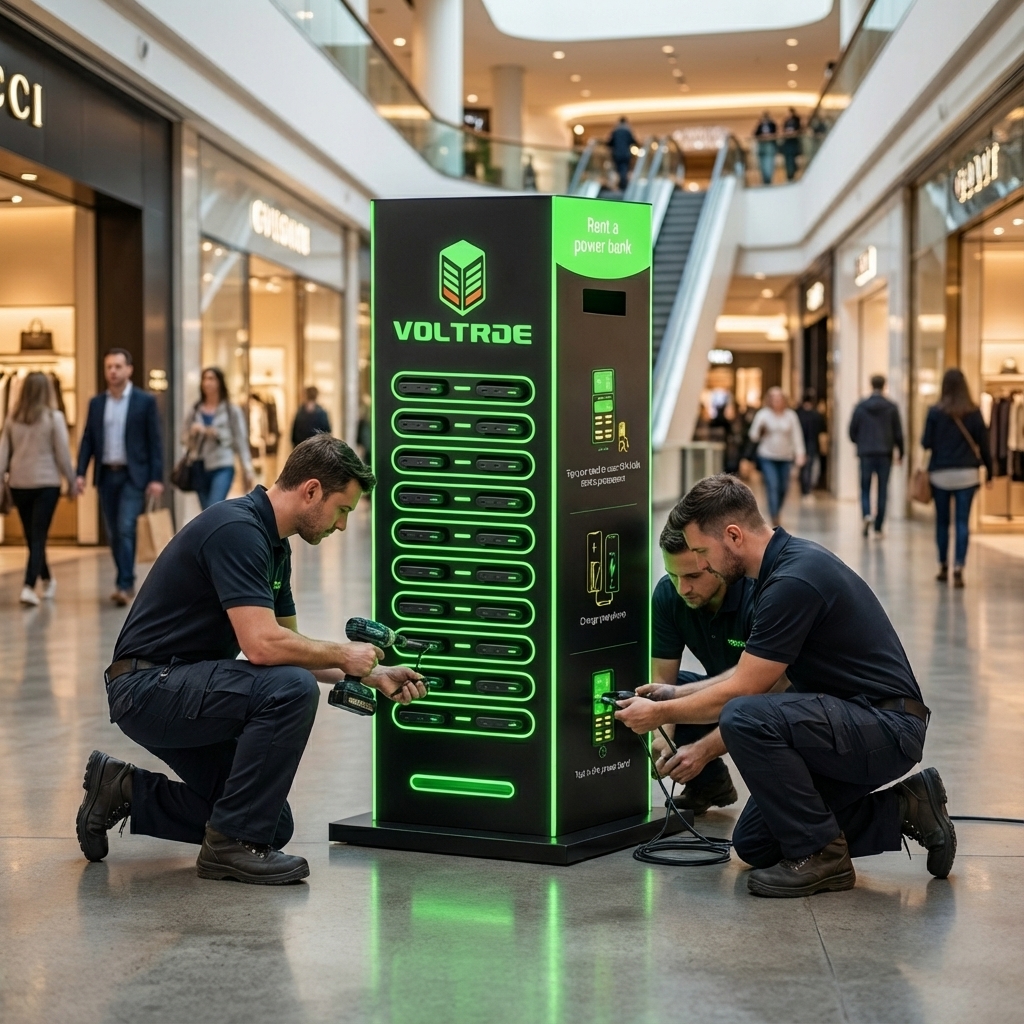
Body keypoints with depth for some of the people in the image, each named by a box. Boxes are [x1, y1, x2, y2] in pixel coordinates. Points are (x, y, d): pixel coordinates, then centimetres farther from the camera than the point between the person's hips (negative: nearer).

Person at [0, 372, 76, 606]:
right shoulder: (54, 417, -8)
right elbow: (63, 453, -7)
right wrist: (71, 481, 4)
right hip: (46, 483, -4)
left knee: (32, 536, 16)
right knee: (38, 536, -2)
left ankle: (47, 581, 32)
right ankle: (28, 587, -15)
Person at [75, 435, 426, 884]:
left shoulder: (272, 543, 9)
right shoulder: (236, 530, -22)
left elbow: (290, 643, 19)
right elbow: (262, 645, -31)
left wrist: (372, 674, 9)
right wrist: (342, 655, -15)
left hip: (183, 691, 10)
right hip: (148, 686, -10)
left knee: (273, 825, 8)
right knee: (290, 690, -28)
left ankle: (125, 791, 17)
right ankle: (232, 843, -15)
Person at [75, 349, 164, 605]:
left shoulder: (145, 401, -2)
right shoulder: (96, 403, 9)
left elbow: (154, 441, -5)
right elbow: (87, 440, 9)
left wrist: (157, 478, -11)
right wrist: (81, 473, -3)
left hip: (133, 474, -4)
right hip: (106, 474, 5)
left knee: (126, 528, -15)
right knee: (114, 533, 8)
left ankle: (124, 585, -13)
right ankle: (126, 582, 18)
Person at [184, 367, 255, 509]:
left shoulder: (232, 411, 2)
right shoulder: (196, 410, 11)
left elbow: (241, 441, 1)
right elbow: (185, 440, 12)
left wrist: (247, 468, -5)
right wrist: (193, 432, -10)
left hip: (222, 467, -4)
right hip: (200, 468, 4)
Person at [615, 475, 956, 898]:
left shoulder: (792, 582, -24)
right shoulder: (788, 561, 8)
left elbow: (743, 691, -18)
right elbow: (755, 673, 20)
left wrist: (661, 713, -4)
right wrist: (675, 693, 19)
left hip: (886, 727, -10)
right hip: (855, 721, 10)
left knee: (746, 719, -30)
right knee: (754, 844, 9)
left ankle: (821, 855, -13)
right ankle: (900, 809, 14)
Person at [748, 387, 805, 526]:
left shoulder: (790, 415, 4)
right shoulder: (763, 414, -1)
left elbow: (797, 435, 2)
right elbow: (754, 436, -1)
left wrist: (800, 453, -8)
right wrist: (760, 429, -21)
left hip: (785, 458, 3)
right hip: (767, 457, -3)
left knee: (783, 488, 6)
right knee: (772, 486, -14)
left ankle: (776, 512, 27)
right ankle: (774, 518, -15)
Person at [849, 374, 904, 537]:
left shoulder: (861, 406, -2)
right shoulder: (891, 407, -2)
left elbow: (852, 431, 1)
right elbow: (898, 433, -1)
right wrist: (900, 452, 12)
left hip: (866, 453, 0)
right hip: (885, 454, 0)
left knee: (865, 488, 10)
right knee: (882, 491, 6)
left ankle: (866, 514, -17)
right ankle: (878, 528, 6)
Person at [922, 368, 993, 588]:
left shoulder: (935, 412, -5)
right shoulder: (974, 413, -1)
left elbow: (926, 443, -5)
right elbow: (983, 444, 2)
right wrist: (989, 472, 11)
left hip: (941, 474, 0)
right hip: (967, 474, 0)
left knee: (942, 521, 11)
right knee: (962, 522, 0)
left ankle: (943, 567, 19)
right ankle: (958, 568, -11)